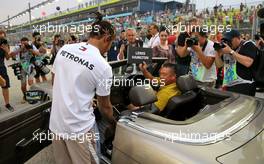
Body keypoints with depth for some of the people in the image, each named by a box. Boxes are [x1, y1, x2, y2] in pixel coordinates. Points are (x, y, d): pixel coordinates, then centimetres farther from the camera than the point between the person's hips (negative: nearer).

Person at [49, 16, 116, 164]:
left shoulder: (64, 49, -2)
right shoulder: (103, 66, -17)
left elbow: (54, 82, 11)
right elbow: (105, 106, -5)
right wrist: (113, 122, 14)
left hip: (56, 123, 6)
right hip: (79, 128, -6)